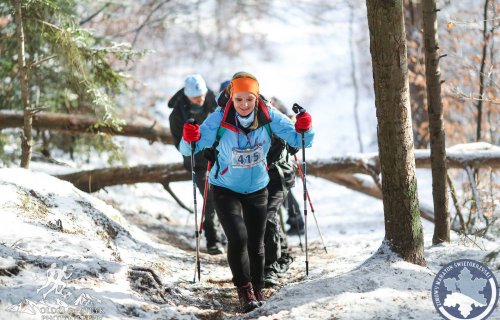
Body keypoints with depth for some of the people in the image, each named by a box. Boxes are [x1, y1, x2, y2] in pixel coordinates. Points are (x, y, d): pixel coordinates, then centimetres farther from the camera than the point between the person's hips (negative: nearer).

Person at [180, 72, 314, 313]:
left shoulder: (268, 116, -15)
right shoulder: (219, 119, -21)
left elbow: (299, 140, -10)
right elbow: (189, 149, -20)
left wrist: (304, 128, -32)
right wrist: (190, 140, -42)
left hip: (257, 189, 3)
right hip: (226, 189, -2)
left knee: (256, 243, 10)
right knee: (238, 238, -18)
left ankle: (257, 290, 28)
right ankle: (244, 291, -6)